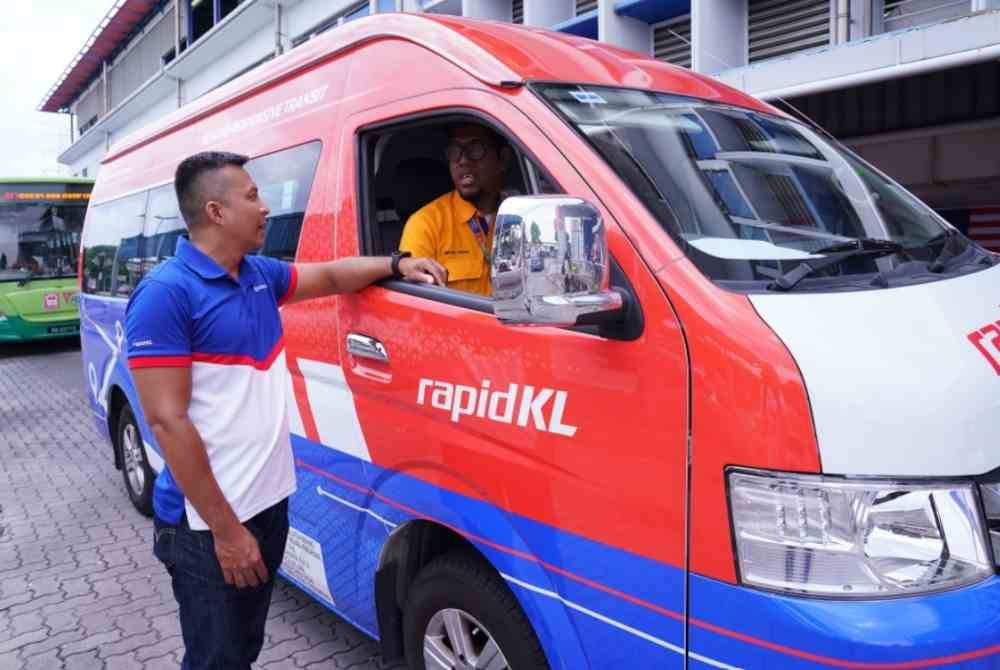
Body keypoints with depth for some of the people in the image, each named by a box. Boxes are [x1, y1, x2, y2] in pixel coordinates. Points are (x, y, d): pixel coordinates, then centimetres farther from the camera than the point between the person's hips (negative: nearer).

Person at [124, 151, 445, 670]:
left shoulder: (261, 275, 6)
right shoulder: (166, 293, -18)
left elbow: (330, 277, 23)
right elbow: (168, 421, -21)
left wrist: (397, 265, 6)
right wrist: (225, 527, -21)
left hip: (268, 501, 8)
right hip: (208, 521, -8)